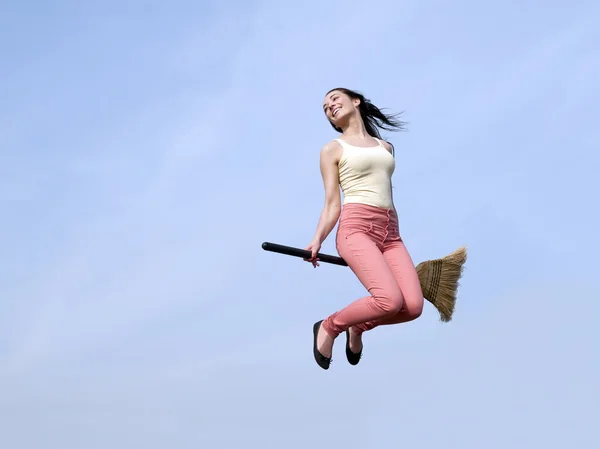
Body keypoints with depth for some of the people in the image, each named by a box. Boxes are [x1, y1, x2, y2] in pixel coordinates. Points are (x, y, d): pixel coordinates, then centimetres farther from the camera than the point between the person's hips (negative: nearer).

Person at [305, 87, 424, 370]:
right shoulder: (332, 150, 11)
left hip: (390, 232, 5)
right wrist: (317, 240, -12)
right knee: (390, 301, -26)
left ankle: (359, 326, 14)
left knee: (413, 306, -16)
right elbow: (332, 204, 4)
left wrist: (396, 247, 22)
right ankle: (328, 328, 0)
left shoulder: (385, 147, 24)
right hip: (356, 228, -5)